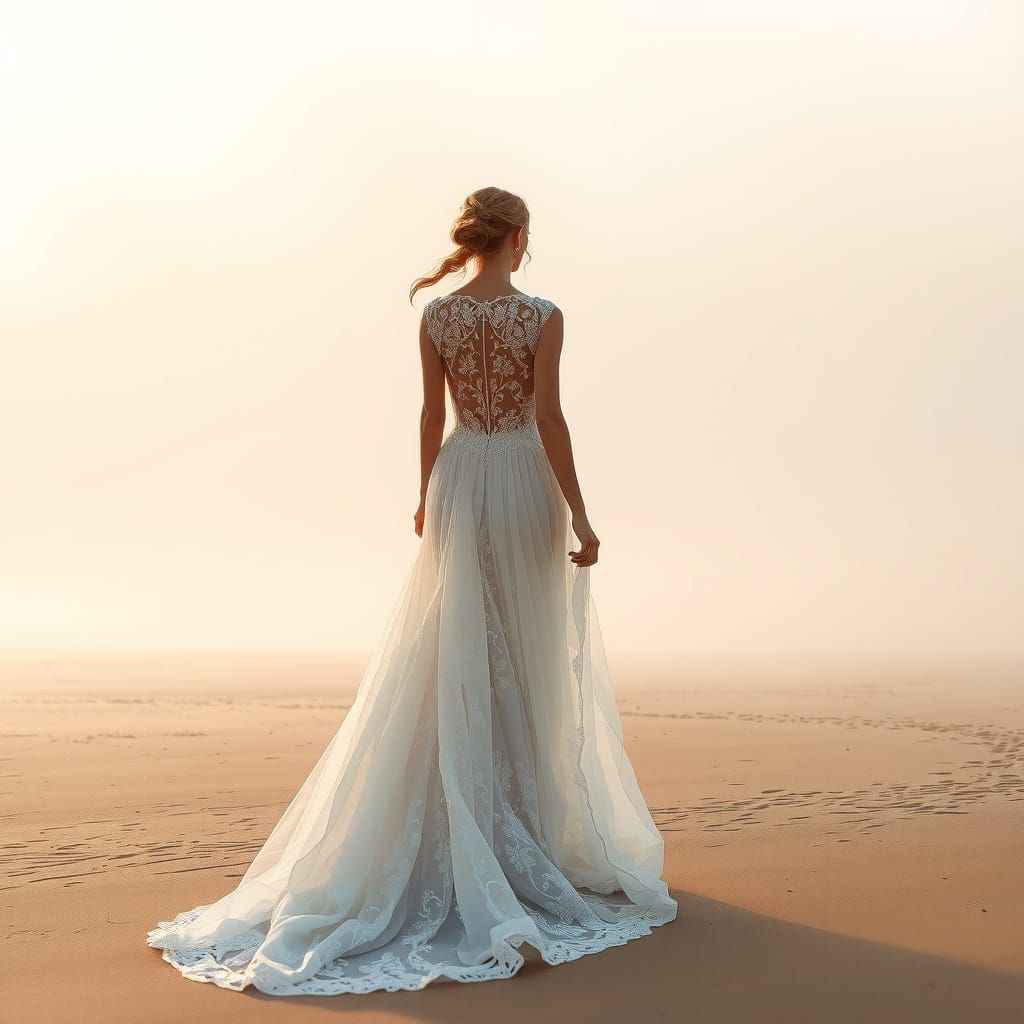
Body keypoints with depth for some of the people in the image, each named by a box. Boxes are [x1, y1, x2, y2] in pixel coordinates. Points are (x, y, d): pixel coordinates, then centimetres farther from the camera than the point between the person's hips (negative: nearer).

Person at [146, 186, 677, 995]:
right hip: (525, 484, -3)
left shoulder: (436, 315, 2)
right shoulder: (543, 315, -8)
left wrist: (427, 497, 16)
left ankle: (460, 843, 13)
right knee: (532, 663, 7)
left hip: (460, 482, 3)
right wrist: (578, 511, -10)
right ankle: (541, 834, 17)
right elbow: (549, 418, -14)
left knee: (452, 663, 9)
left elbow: (431, 415, 6)